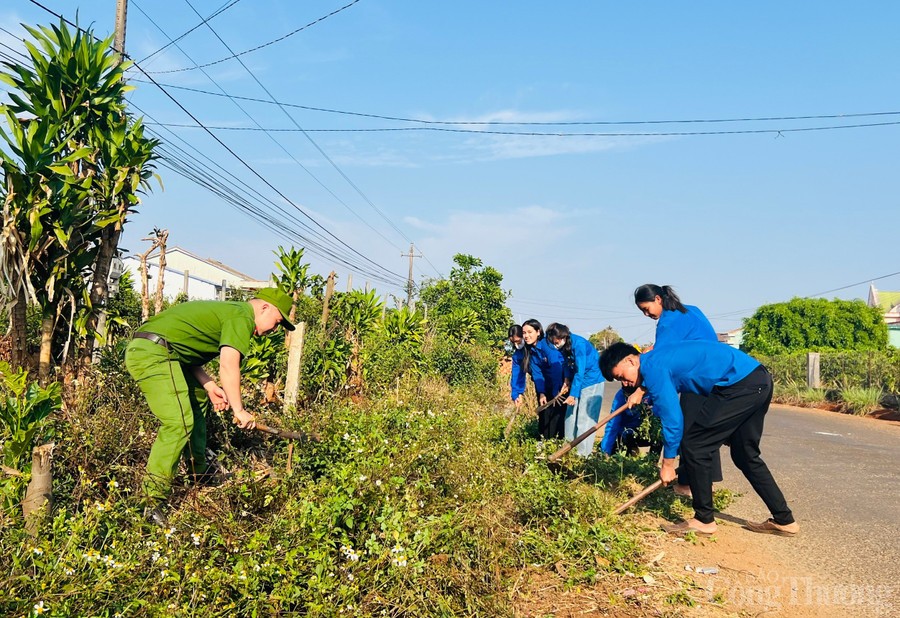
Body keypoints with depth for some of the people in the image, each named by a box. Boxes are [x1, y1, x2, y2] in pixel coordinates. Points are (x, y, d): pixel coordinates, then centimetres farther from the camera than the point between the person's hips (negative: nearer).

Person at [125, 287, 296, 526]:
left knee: (198, 399, 22)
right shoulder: (243, 316, -5)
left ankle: (198, 473, 27)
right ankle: (153, 501, -17)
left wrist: (209, 385, 8)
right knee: (179, 421, -18)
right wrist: (239, 410, -12)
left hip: (141, 350, 11)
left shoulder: (226, 310, 24)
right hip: (154, 354, -11)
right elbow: (228, 365, -17)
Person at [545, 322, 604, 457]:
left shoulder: (578, 344, -27)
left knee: (585, 417, -8)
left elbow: (580, 372, -25)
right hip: (577, 381, 8)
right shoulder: (565, 346, -4)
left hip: (592, 382, -8)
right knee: (571, 414, 9)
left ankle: (583, 452, -3)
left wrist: (572, 394, -23)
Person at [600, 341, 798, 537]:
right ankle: (784, 520, 28)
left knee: (693, 446, -2)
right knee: (745, 455, 21)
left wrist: (667, 465, -2)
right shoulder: (659, 357, 17)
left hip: (740, 384, -11)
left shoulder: (653, 367, -13)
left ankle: (704, 520, 9)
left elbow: (672, 419, -11)